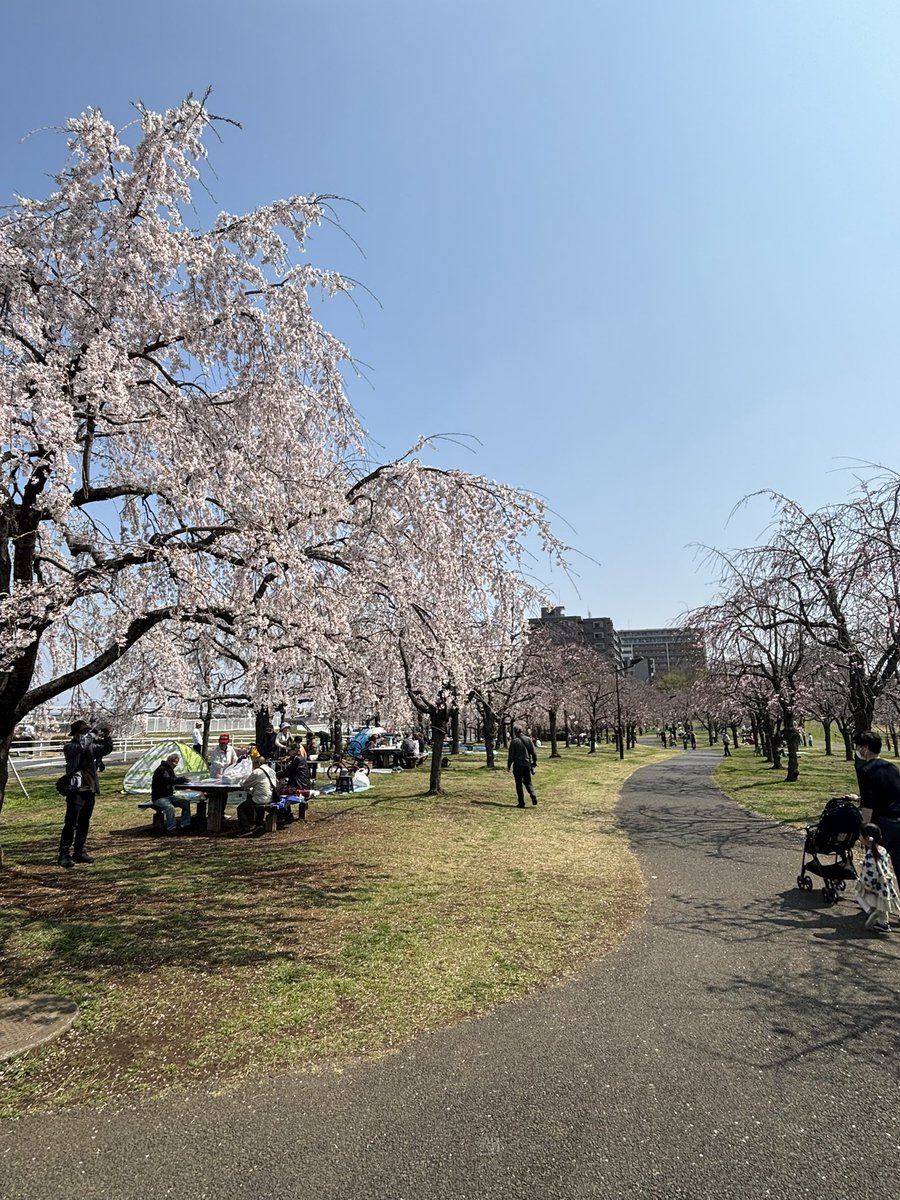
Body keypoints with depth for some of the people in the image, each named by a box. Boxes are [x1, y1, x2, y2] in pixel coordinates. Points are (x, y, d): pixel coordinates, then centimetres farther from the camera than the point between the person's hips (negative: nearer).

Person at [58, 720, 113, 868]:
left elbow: (107, 749, 15)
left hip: (90, 790, 7)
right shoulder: (69, 746, -7)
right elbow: (81, 746, -28)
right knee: (71, 824, -6)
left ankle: (79, 852, 21)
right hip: (76, 791, -7)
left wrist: (107, 737, -3)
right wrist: (94, 736, -20)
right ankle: (64, 855, 0)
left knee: (84, 824, 12)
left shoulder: (90, 746, 11)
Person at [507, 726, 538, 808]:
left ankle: (521, 802, 5)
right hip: (527, 764, 4)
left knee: (519, 784, 6)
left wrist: (508, 765, 3)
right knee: (528, 782, 16)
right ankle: (533, 795, -8)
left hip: (518, 765, -3)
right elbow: (534, 753, 6)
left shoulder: (514, 741, -6)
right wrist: (534, 763, 15)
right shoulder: (529, 740, 5)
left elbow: (511, 755, -6)